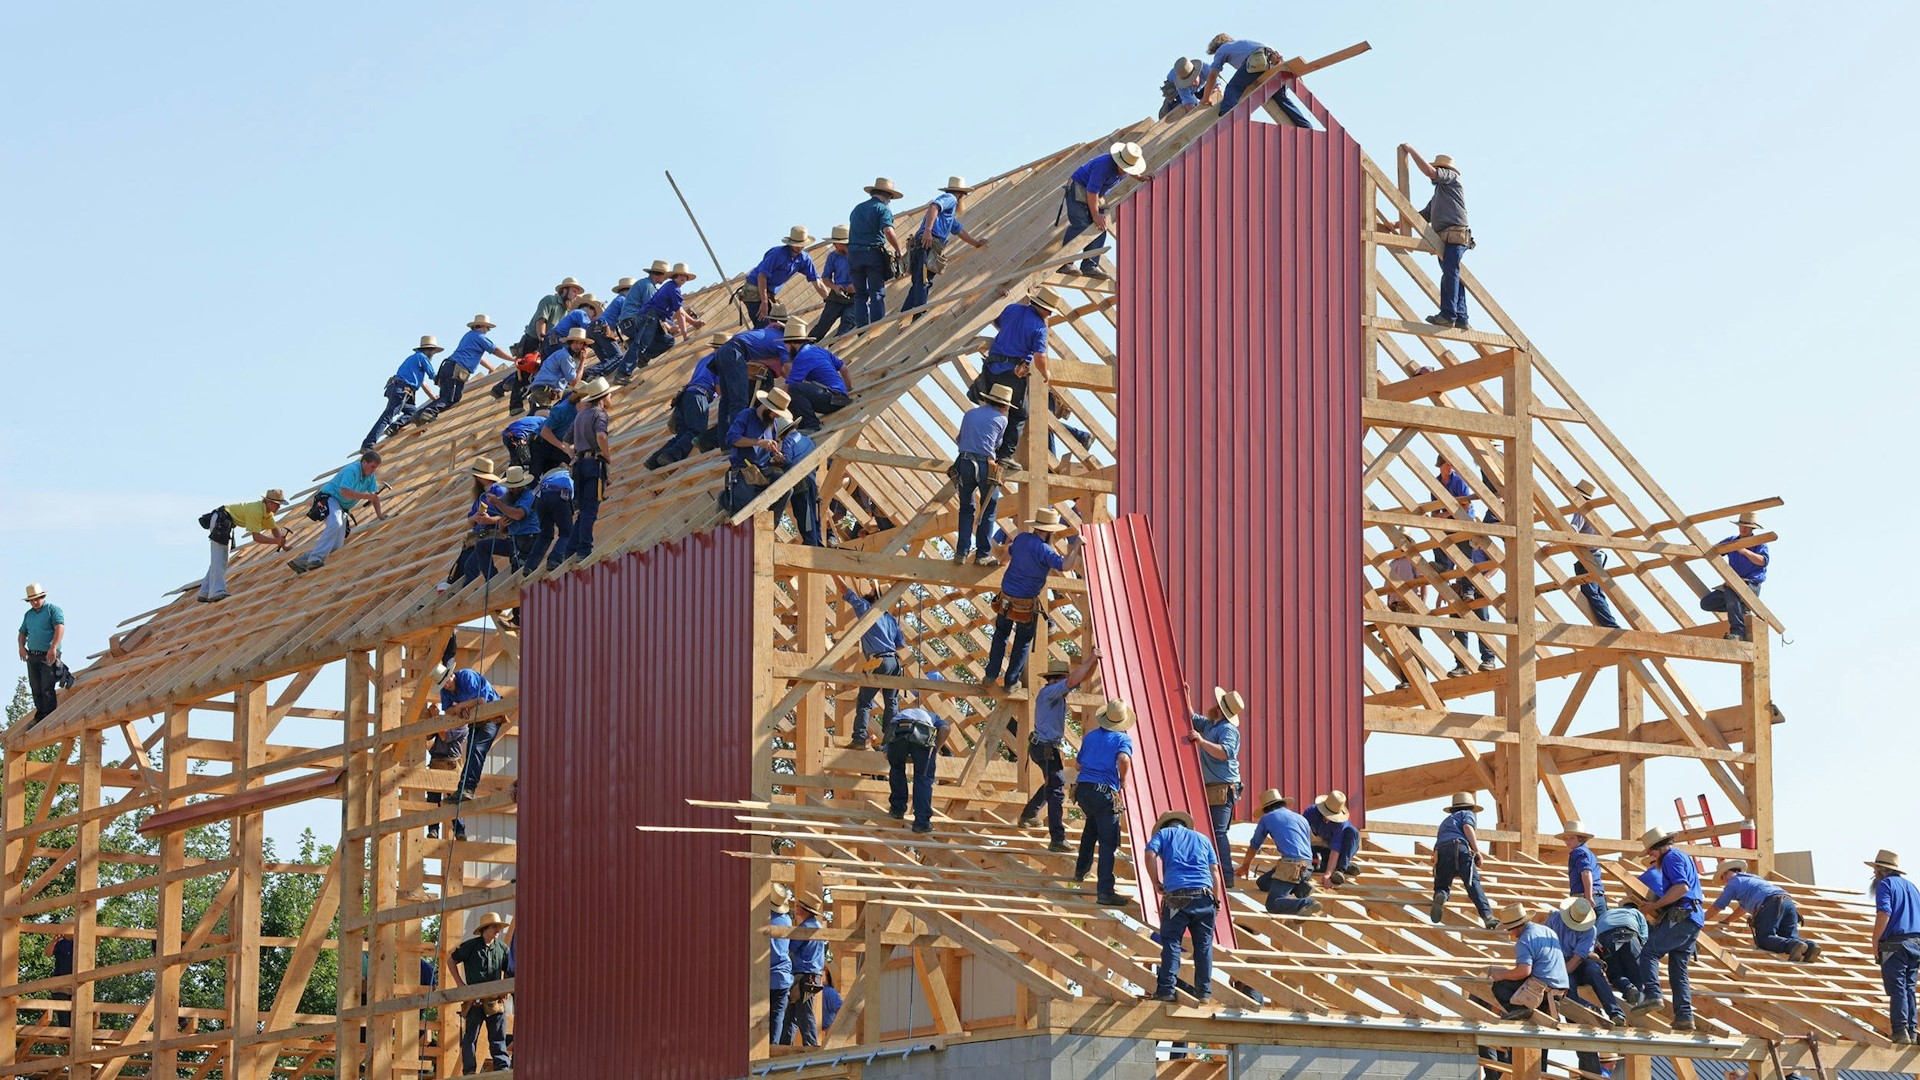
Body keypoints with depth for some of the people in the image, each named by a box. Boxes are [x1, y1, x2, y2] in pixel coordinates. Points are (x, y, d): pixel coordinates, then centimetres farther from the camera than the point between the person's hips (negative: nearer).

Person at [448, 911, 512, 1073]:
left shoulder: (502, 948, 9)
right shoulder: (470, 946, -3)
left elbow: (507, 969, 24)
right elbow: (452, 961, 8)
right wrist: (460, 983, 2)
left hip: (495, 999, 4)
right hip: (474, 999, -4)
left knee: (498, 1036, 3)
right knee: (470, 1036, 1)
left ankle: (502, 1067, 4)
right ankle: (469, 1071, 5)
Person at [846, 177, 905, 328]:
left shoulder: (857, 209, 18)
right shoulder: (883, 209, -3)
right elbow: (888, 231, -18)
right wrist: (898, 250, -7)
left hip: (854, 253, 5)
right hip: (874, 253, -5)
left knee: (860, 294, 10)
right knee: (877, 294, -1)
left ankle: (861, 328, 4)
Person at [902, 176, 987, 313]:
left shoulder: (950, 215, 36)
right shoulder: (950, 198, 5)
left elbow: (960, 231, 47)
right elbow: (933, 207, -15)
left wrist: (977, 243, 57)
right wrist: (928, 230, -26)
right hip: (928, 245, -10)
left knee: (919, 285, 9)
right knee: (923, 283, -19)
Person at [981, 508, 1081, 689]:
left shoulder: (1022, 538, -2)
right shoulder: (1043, 549, -23)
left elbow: (1010, 552, 20)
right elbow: (1065, 566, -36)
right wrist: (1077, 545, -25)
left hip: (1005, 599, 5)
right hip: (1026, 604, -5)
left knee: (1001, 635, 23)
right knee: (1023, 642, 14)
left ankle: (991, 674, 23)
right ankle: (1011, 681, 21)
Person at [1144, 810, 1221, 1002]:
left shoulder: (1164, 834, 18)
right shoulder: (1202, 839, 26)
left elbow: (1150, 855, -1)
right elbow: (1214, 870, 17)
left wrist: (1156, 883, 7)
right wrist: (1216, 900, 19)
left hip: (1176, 895, -2)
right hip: (1204, 894, 2)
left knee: (1171, 943, -2)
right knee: (1203, 945, 7)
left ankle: (1166, 990, -10)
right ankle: (1204, 991, 6)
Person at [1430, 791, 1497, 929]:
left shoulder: (1445, 821, 43)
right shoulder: (1467, 814, 26)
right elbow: (1467, 827, 3)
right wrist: (1477, 851, -4)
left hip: (1440, 851, 4)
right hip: (1460, 848, -4)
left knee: (1442, 886, 10)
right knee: (1473, 883, -13)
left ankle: (1440, 895, -28)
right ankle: (1488, 916, -32)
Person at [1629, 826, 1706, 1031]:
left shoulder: (1672, 858, -5)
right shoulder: (1684, 858, 27)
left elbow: (1681, 887, -19)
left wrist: (1655, 906, -14)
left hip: (1680, 917, -10)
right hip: (1694, 918, 10)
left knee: (1649, 952, -12)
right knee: (1678, 969, 8)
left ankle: (1652, 994, -28)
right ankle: (1684, 1016, 0)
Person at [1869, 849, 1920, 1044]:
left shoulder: (1886, 885, -3)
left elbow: (1884, 914, -16)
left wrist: (1875, 942, -10)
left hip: (1894, 944, -7)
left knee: (1897, 989, -8)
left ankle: (1900, 1031, -15)